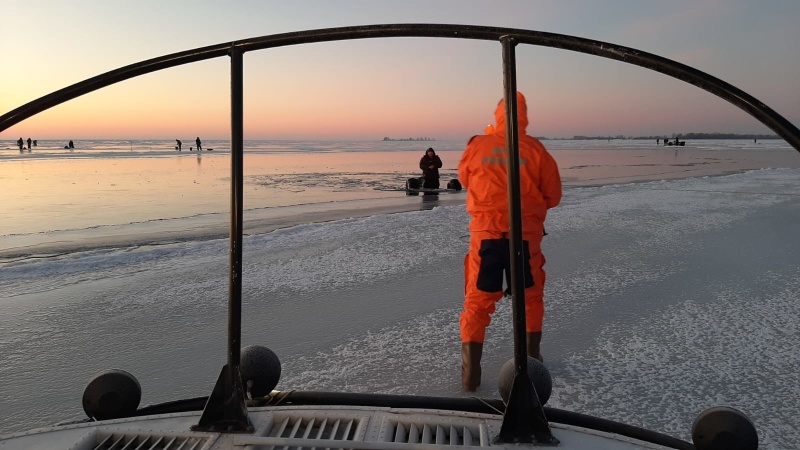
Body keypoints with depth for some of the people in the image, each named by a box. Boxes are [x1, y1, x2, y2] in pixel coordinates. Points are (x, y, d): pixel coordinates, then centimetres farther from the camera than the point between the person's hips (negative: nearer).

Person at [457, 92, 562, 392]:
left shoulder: (477, 146, -2)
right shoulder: (536, 150, -4)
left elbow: (464, 179, 17)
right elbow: (553, 196, 2)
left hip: (485, 235, 0)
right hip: (525, 236, 0)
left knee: (477, 301, 9)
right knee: (531, 296, 21)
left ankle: (470, 372, 6)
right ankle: (532, 358, 31)